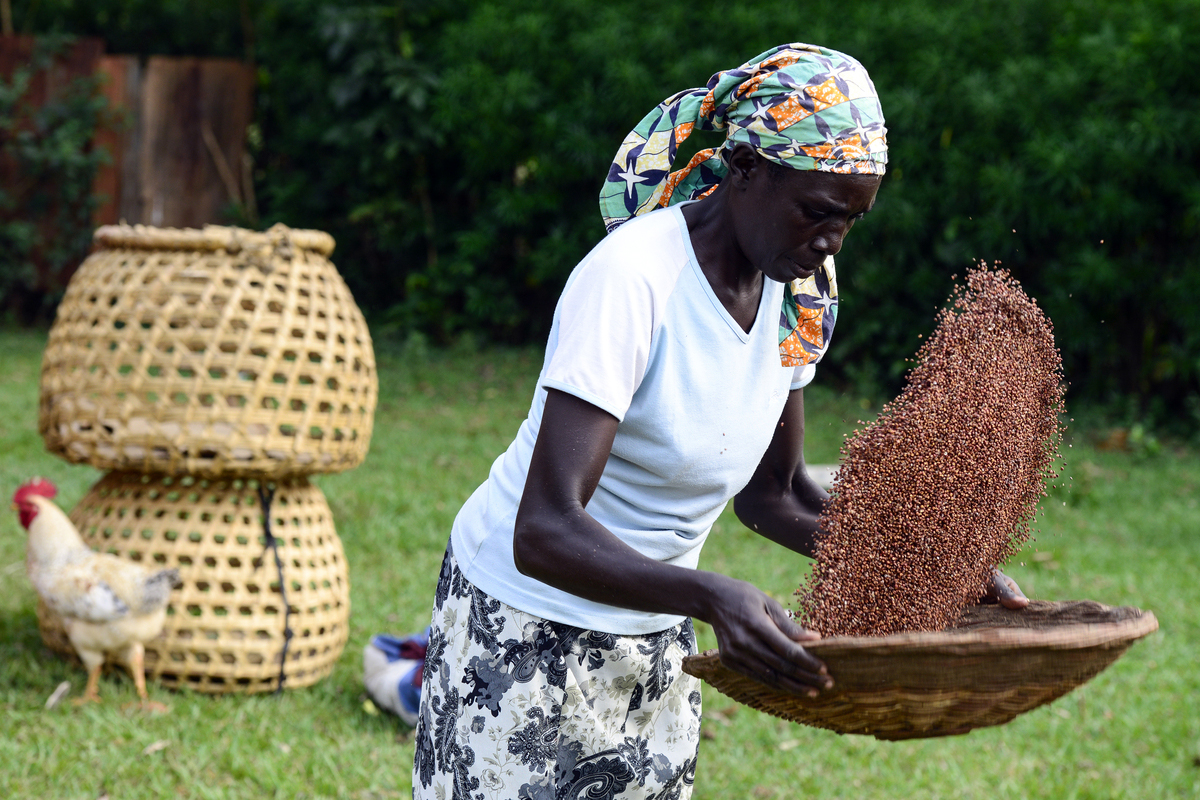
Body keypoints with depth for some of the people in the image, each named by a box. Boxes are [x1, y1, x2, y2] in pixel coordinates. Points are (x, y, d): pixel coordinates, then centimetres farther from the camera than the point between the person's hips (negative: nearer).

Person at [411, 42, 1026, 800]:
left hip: (658, 641, 7)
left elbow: (772, 494, 8)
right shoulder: (631, 277, -26)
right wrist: (708, 594, -49)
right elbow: (544, 531, -34)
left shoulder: (797, 290, -4)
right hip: (522, 631, -7)